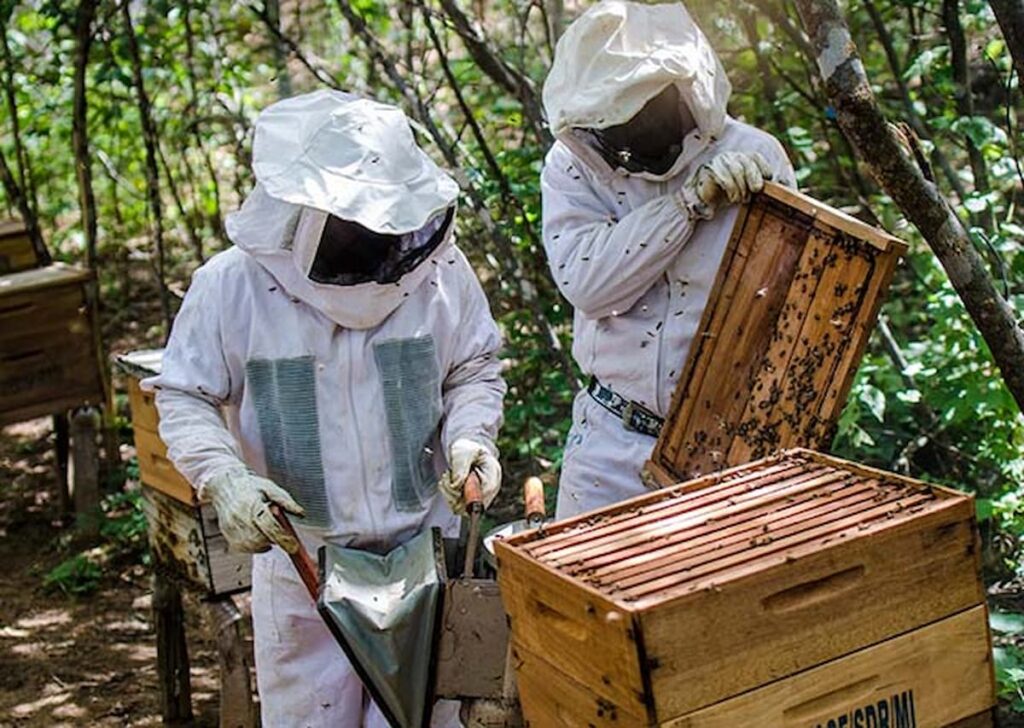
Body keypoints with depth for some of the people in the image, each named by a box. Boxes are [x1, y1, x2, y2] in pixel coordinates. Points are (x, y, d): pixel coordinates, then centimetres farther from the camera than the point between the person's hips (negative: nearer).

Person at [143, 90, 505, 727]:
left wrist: (470, 434, -12)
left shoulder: (439, 269, -8)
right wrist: (224, 478, -18)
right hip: (301, 560, -1)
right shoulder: (231, 284, -11)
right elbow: (184, 399, -2)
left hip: (426, 548, 1)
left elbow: (474, 371, 7)